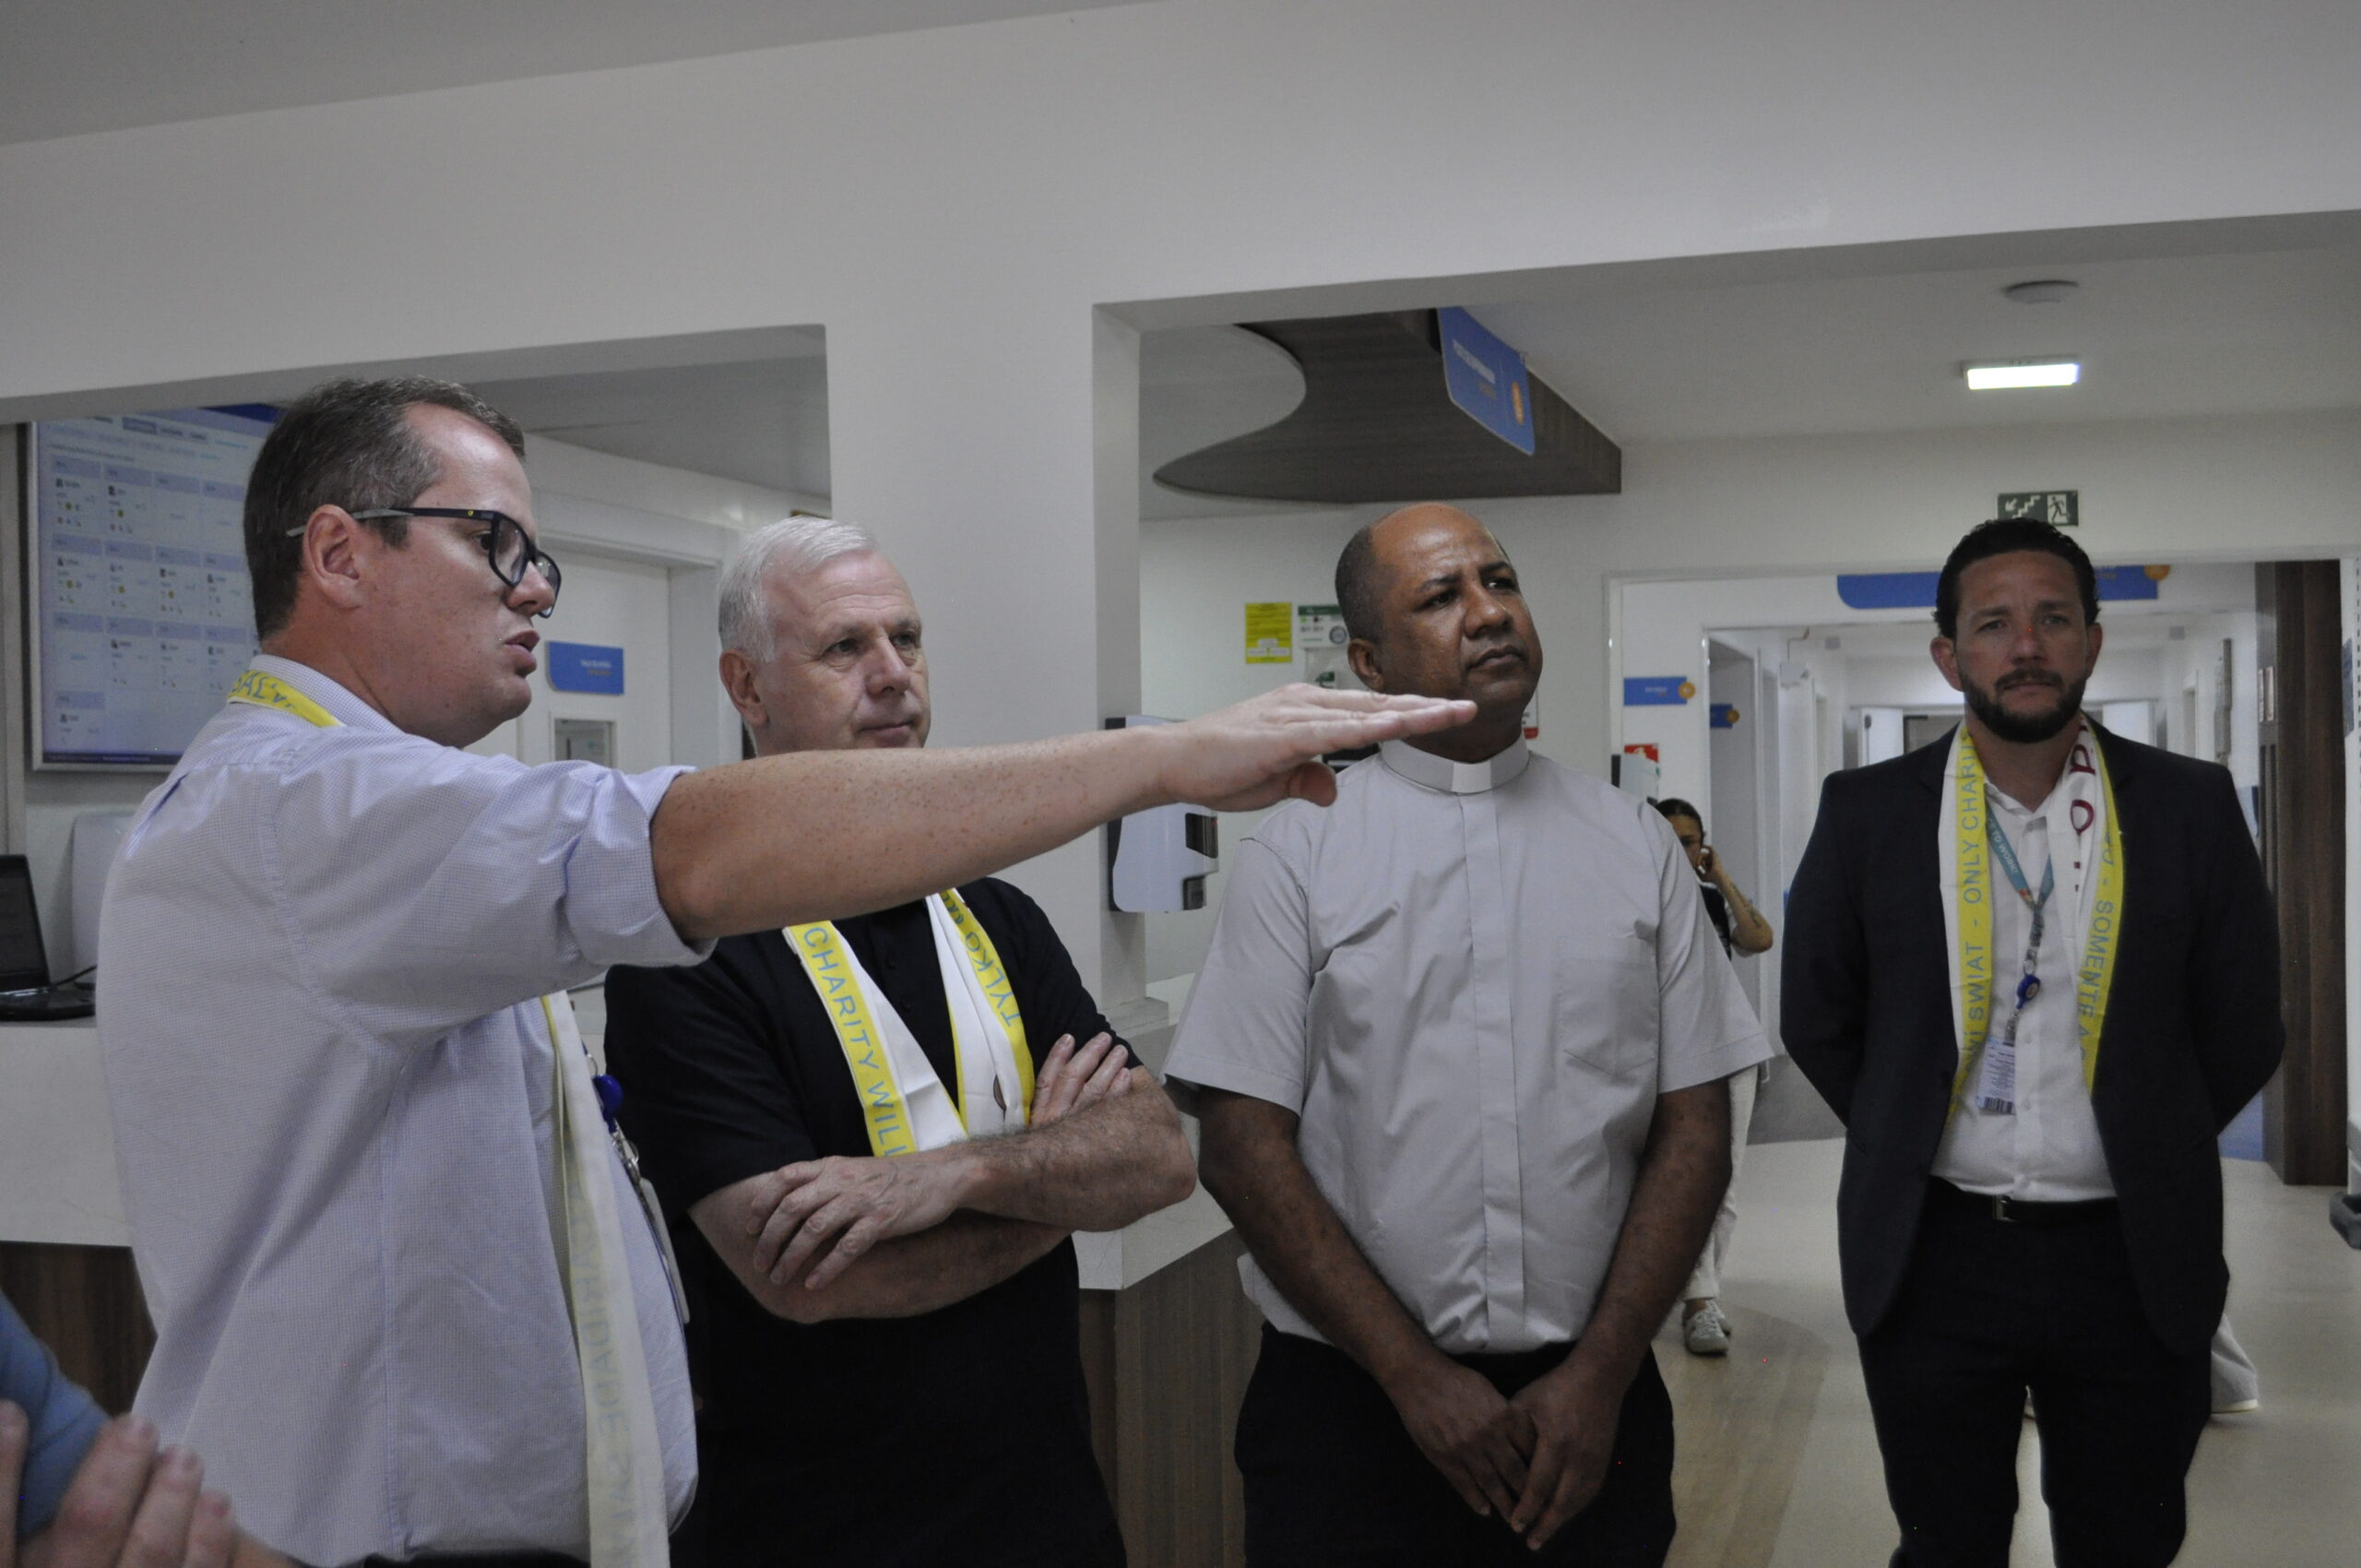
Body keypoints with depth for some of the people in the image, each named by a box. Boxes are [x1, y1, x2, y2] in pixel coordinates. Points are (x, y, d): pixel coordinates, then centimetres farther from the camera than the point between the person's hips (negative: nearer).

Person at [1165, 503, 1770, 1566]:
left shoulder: (1636, 844, 4)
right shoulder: (1295, 856, -3)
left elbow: (1693, 1130, 2)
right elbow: (1243, 1146, -7)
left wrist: (1600, 1376, -6)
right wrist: (1415, 1375, -10)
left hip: (1589, 1403, 2)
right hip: (1350, 1401, -2)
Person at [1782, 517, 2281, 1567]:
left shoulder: (2192, 807, -1)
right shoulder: (1867, 812, -2)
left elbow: (2243, 1030, 6)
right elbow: (1817, 1020, 6)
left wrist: (2145, 1158, 6)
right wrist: (1915, 1146, 5)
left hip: (2133, 1258, 1)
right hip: (1931, 1255, 0)